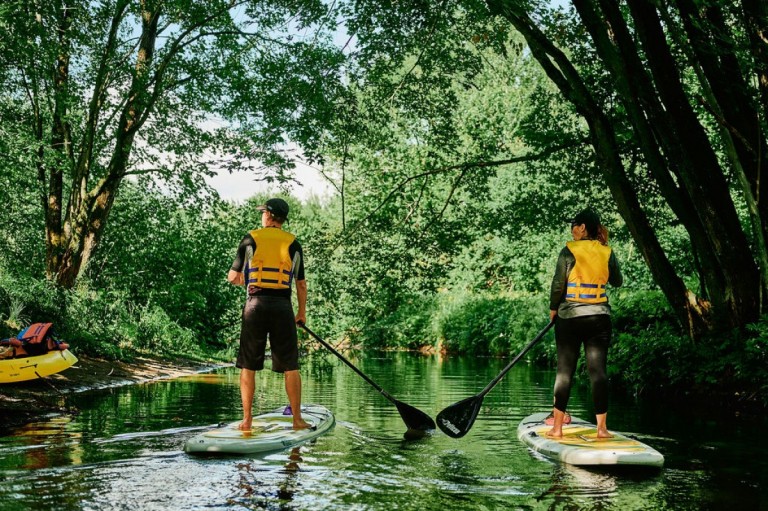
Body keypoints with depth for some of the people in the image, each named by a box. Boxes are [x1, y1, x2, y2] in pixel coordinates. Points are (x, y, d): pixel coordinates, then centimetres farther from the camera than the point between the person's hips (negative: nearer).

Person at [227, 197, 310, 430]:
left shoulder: (250, 239, 2)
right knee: (290, 366, 5)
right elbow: (301, 283, 8)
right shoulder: (293, 244, 5)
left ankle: (247, 420, 9)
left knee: (248, 366, 8)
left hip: (255, 304, 0)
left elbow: (232, 277, 3)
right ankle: (297, 419, 6)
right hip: (282, 306, 0)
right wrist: (302, 311, 20)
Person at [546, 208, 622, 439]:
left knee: (564, 371, 4)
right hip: (599, 318, 2)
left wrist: (553, 309, 9)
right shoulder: (607, 253, 3)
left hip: (569, 318, -2)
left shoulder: (569, 251, -8)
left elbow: (558, 284, -6)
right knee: (598, 371, 3)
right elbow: (618, 281, 17)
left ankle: (557, 427, 7)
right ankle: (601, 428, 4)